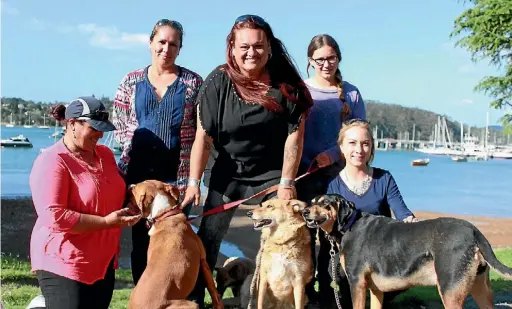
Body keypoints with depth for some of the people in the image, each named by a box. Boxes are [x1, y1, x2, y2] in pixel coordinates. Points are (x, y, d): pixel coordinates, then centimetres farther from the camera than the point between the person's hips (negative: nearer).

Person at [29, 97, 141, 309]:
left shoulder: (105, 154, 9)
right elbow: (53, 217, -22)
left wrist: (128, 210, 5)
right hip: (65, 263, -7)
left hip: (103, 260, 7)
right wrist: (106, 222, -21)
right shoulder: (52, 162, -13)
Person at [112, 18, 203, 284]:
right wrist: (132, 146, -1)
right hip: (138, 171, 2)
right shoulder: (131, 81, 8)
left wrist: (192, 164, -4)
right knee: (141, 237, 9)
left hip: (177, 174, -2)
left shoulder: (192, 82, 3)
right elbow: (118, 121, 11)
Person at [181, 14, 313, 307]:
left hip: (271, 175, 0)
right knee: (208, 239, 4)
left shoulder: (286, 84, -12)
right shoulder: (219, 81, -12)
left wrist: (286, 182, -10)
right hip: (226, 172, 1)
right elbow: (203, 136, -11)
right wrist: (194, 181, -13)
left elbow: (294, 137, -9)